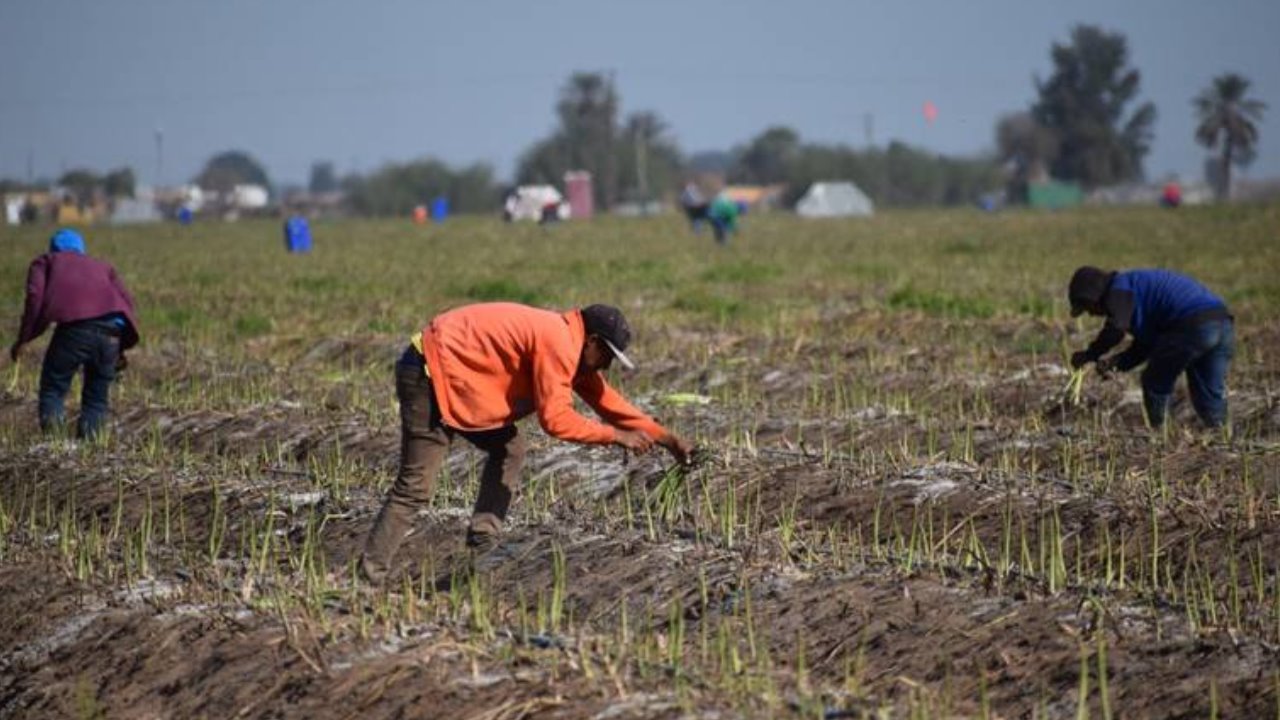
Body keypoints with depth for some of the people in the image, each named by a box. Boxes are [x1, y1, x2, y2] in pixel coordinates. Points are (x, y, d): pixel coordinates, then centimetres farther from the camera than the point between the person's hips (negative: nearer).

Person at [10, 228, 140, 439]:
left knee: (52, 389, 4)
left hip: (74, 325, -3)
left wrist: (23, 339, 6)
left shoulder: (45, 262, 26)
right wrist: (120, 349, 24)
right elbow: (126, 301, 21)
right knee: (97, 397, 15)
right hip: (110, 330, 3)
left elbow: (35, 296, 6)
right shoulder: (101, 266, 35)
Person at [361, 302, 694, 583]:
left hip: (451, 372, 10)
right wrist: (616, 436, -13)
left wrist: (666, 438, 17)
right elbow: (555, 419, -22)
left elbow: (604, 397, 19)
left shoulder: (565, 340, 13)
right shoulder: (557, 344, -18)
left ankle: (482, 546, 4)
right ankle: (370, 577, -13)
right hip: (430, 372, -10)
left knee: (509, 450, 12)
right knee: (415, 487, -12)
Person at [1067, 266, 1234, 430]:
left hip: (1194, 327, -9)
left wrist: (1089, 355, -3)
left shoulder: (1120, 289, 3)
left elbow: (1115, 330, -16)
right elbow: (1145, 343, 33)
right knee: (1210, 394, 14)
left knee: (1155, 384, 7)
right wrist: (1117, 362, 19)